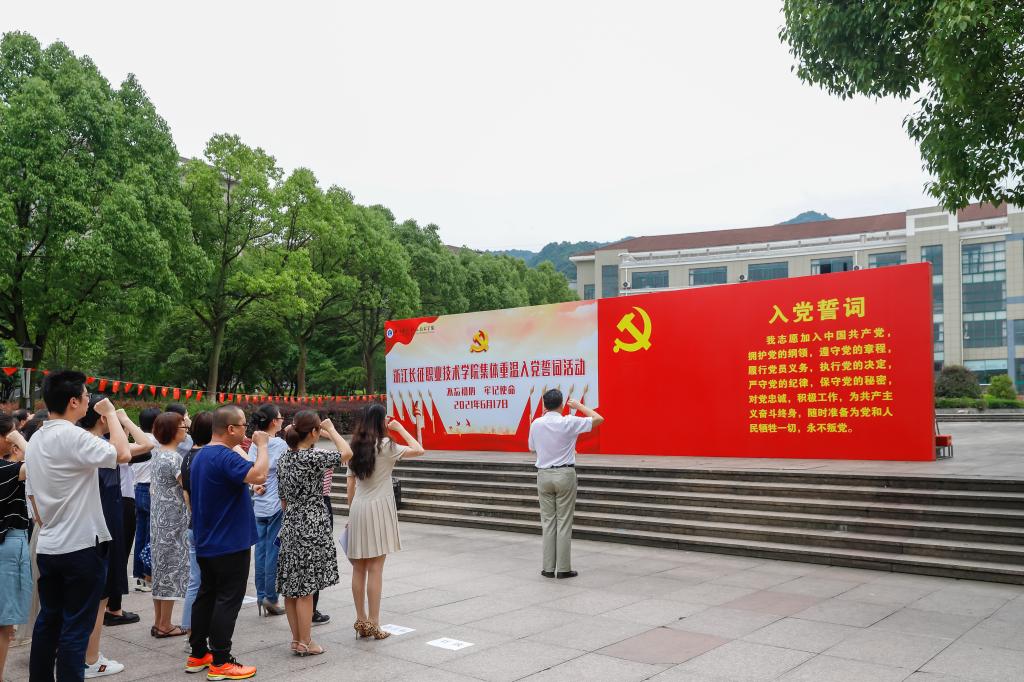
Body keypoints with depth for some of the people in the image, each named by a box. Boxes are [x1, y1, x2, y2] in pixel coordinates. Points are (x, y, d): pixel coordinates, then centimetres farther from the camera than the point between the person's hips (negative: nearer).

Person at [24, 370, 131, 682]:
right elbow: (123, 454, -24)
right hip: (81, 547, -9)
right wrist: (111, 413, -11)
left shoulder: (36, 440, 10)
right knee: (75, 628, -1)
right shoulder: (73, 436, -19)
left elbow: (35, 495, 16)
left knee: (48, 621, 17)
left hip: (47, 547, 9)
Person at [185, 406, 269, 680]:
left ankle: (198, 655, 22)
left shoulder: (200, 456, 10)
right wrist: (262, 445, -21)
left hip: (205, 543, 10)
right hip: (230, 544, -10)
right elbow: (259, 475, -35)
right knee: (228, 601, -2)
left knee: (206, 596, 15)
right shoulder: (225, 457, -23)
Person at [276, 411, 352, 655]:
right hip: (311, 527, -8)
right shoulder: (312, 457, -17)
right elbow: (346, 453, -13)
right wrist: (331, 430, 0)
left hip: (290, 526, 8)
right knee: (305, 589, 0)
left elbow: (283, 498, 13)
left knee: (292, 587, 12)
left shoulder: (284, 459, 7)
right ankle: (304, 643, 9)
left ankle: (296, 639, 22)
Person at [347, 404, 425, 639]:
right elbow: (418, 450, -7)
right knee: (375, 569, -2)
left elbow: (351, 485, 11)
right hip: (378, 509, -6)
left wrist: (351, 514, 18)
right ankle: (373, 624, 2)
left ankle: (361, 621, 18)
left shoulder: (355, 448, 8)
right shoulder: (385, 446, -9)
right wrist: (400, 428, 2)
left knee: (358, 569, 10)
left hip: (357, 508, 6)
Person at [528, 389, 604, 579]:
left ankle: (548, 568, 9)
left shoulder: (536, 424, -2)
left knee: (548, 522, 8)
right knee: (564, 523, 2)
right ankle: (563, 568, 5)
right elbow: (598, 419, -3)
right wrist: (578, 406, 9)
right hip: (565, 475, -3)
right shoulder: (569, 423, -11)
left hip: (544, 475, 3)